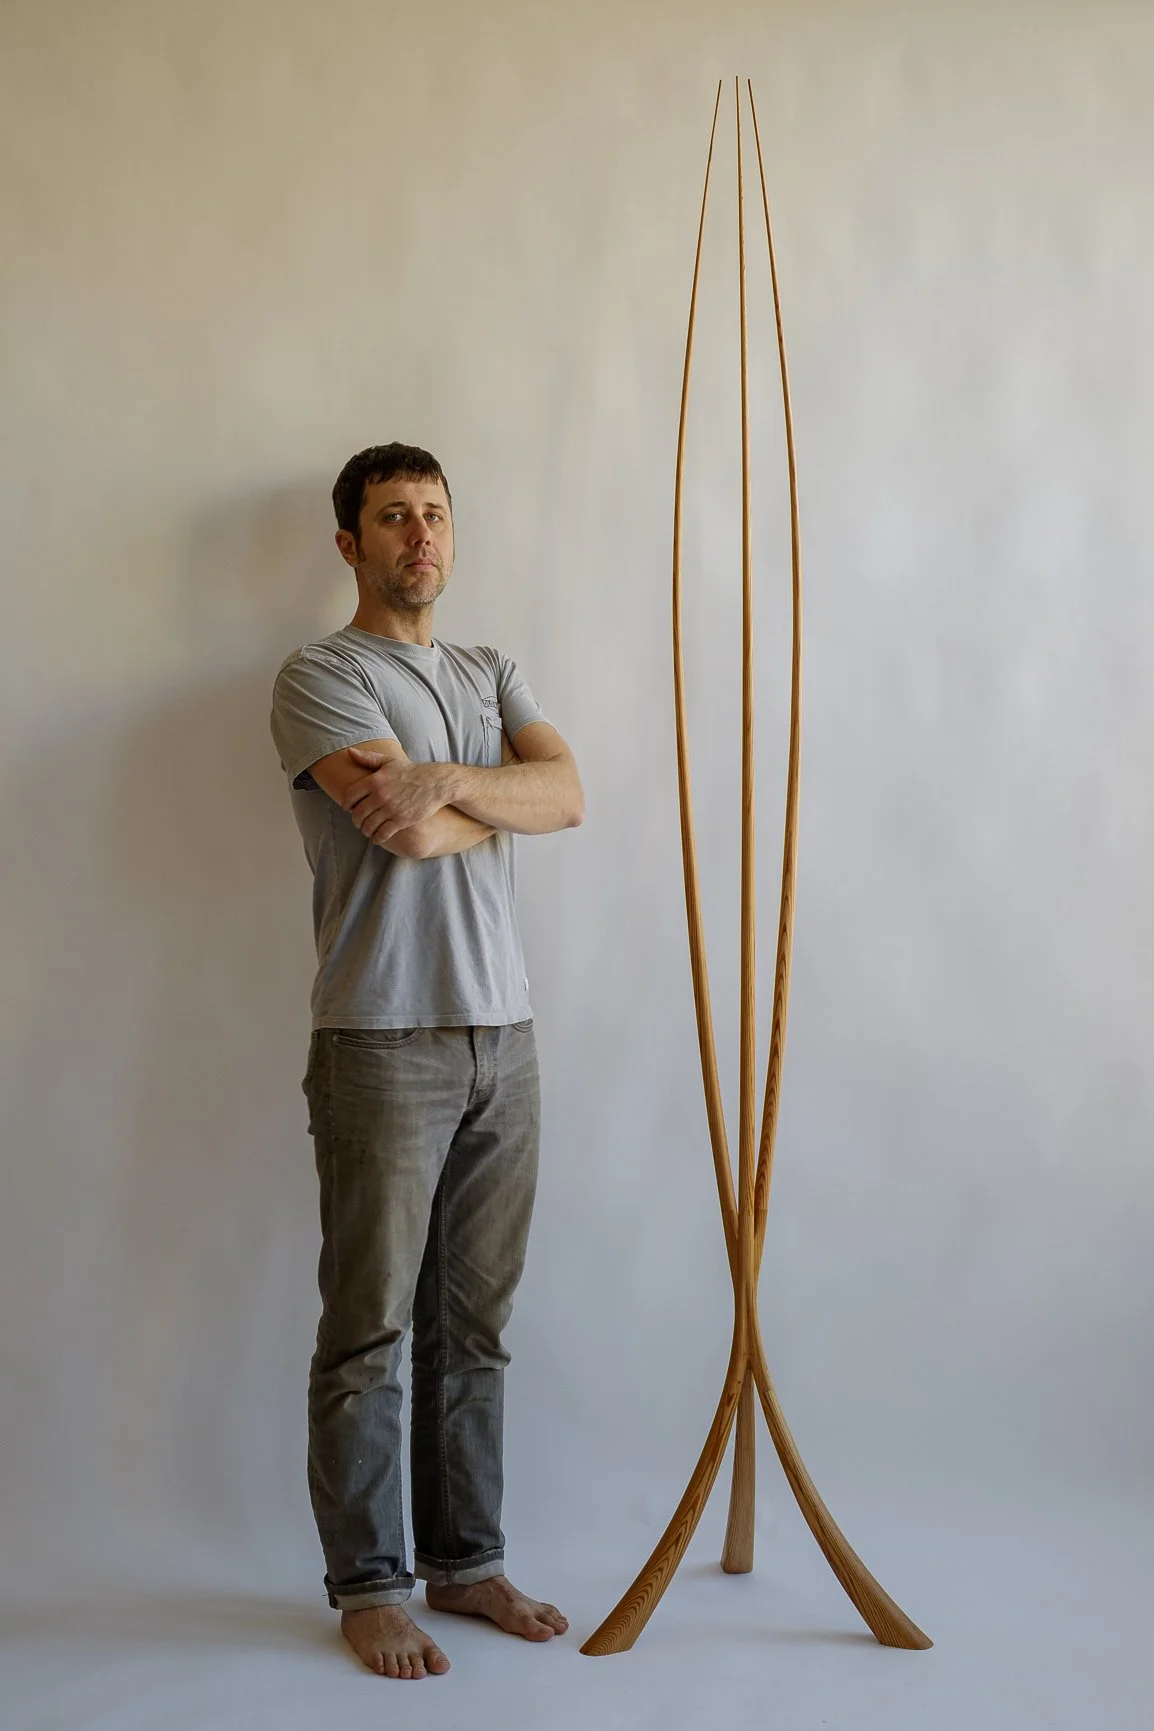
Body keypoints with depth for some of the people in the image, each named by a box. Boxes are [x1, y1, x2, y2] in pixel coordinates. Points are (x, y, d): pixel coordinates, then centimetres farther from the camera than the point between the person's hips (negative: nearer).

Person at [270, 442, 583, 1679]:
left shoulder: (492, 677, 17)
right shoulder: (320, 677, -4)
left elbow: (568, 794, -1)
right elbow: (407, 834, -17)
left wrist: (447, 778, -16)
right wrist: (509, 797, 1)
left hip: (502, 1033, 6)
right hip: (383, 1042, -6)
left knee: (475, 1325, 12)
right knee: (370, 1331, 1)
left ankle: (466, 1563, 24)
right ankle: (368, 1588, 13)